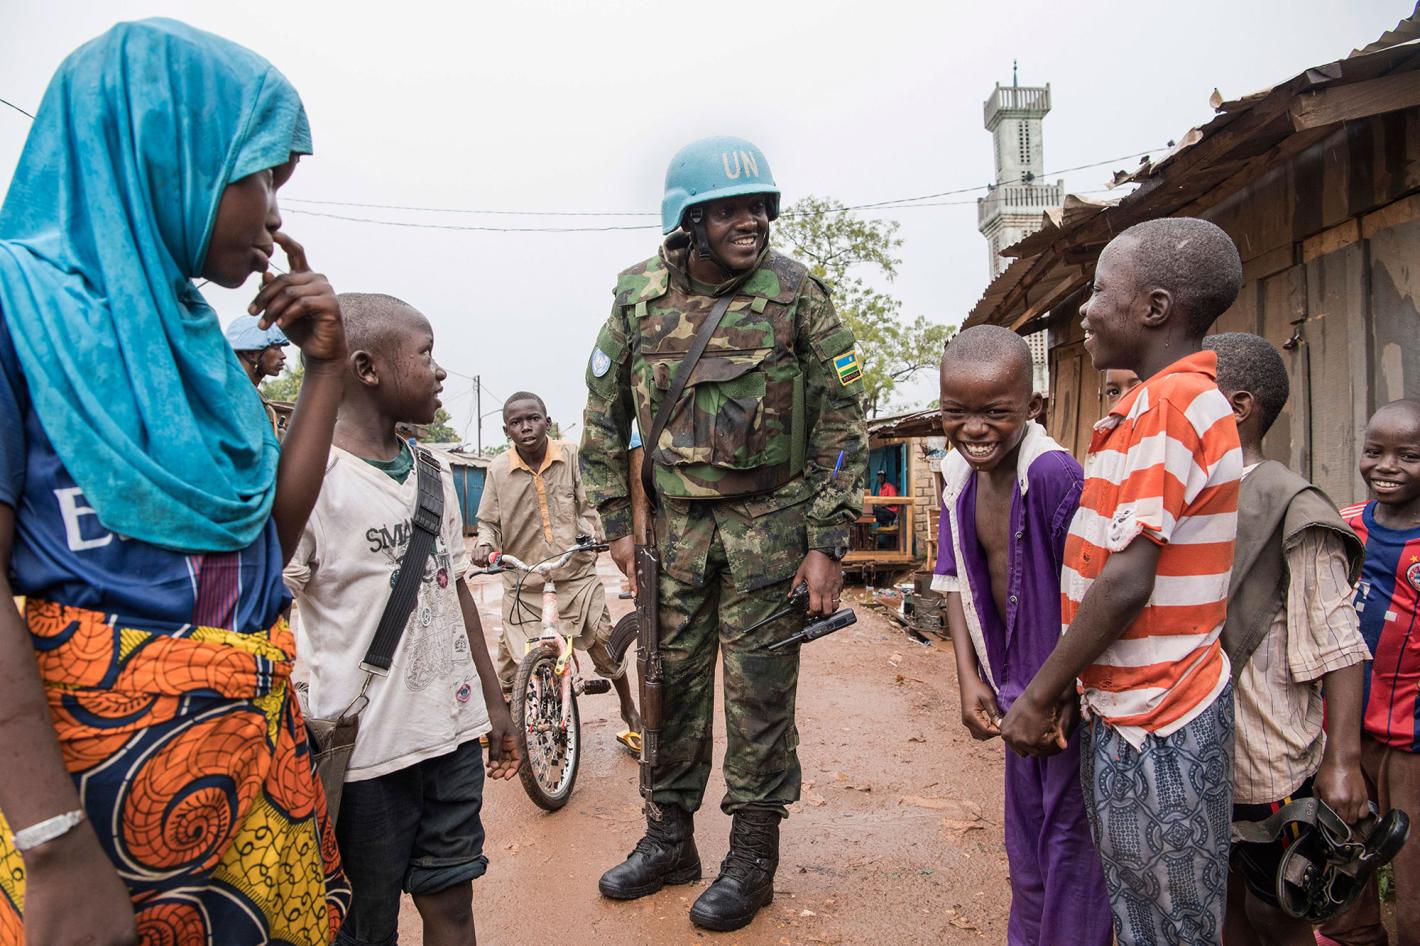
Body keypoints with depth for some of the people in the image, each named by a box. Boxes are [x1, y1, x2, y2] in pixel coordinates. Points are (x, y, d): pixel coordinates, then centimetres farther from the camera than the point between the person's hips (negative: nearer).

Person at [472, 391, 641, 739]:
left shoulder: (570, 455, -6)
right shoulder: (497, 470, -5)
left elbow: (586, 506, 0)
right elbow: (489, 521, 4)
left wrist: (590, 535, -18)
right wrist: (484, 544, -16)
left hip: (576, 575, 0)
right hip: (523, 583, 0)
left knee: (606, 646, 6)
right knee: (511, 659, 4)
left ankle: (630, 711, 29)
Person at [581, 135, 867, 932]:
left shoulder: (796, 292, -8)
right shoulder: (639, 296, 1)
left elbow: (845, 419, -7)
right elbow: (604, 416, 9)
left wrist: (829, 541, -10)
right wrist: (618, 524, 5)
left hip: (771, 522, -3)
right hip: (675, 519, 4)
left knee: (759, 690, 3)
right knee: (672, 680, 12)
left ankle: (754, 856, 22)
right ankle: (669, 838, 31)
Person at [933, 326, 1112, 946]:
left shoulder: (1054, 473, -27)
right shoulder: (958, 474, -3)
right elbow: (956, 580, 4)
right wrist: (970, 678, -1)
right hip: (1015, 684, 8)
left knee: (1071, 838, 8)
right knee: (1024, 836, 23)